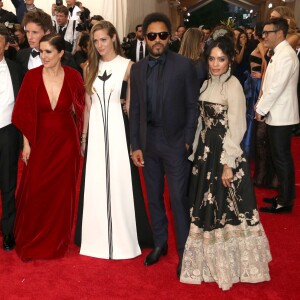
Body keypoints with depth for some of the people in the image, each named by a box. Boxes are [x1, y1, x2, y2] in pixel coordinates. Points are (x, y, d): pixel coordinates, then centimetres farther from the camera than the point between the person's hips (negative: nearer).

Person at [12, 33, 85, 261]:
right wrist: (26, 143, -2)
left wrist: (81, 137, 4)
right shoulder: (32, 76, -7)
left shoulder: (73, 76, -7)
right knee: (34, 192, 5)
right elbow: (25, 113, -3)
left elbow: (81, 108, 4)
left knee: (62, 192, 11)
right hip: (40, 141, 0)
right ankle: (31, 241, 26)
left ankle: (57, 240, 30)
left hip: (66, 141, 0)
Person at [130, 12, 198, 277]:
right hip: (148, 142, 4)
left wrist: (188, 141, -9)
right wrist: (135, 145, 3)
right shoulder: (138, 69, 6)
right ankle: (160, 243, 30)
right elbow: (135, 109, 7)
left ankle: (184, 251, 11)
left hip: (175, 141, -4)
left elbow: (192, 106, -4)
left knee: (178, 198, -3)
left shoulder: (184, 65, -5)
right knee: (153, 196, 13)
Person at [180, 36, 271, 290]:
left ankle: (231, 263, 21)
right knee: (208, 207, 15)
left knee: (227, 208, 3)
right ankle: (213, 258, 32)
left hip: (226, 154, -7)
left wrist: (228, 164, -18)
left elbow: (236, 129, -16)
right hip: (206, 152, 7)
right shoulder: (207, 84, 9)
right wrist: (197, 152, 11)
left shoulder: (233, 86, -13)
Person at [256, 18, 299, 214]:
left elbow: (277, 87, -21)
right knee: (280, 157, 15)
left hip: (281, 116, -9)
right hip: (276, 115, 9)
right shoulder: (279, 53, 14)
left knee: (282, 158, -2)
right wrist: (261, 106, 8)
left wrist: (262, 109, -13)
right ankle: (284, 195, 25)